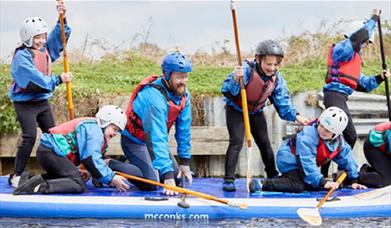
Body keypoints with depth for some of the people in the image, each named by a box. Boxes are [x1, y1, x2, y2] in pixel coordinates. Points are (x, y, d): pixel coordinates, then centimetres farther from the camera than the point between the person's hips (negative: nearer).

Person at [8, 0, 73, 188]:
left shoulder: (45, 50, 3)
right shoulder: (21, 57, -19)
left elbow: (59, 36, 10)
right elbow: (35, 80, -26)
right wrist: (58, 80, -22)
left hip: (42, 101, 8)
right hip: (25, 103, -8)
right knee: (29, 137, -16)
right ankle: (16, 176, -10)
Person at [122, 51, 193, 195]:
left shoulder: (184, 94, -9)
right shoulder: (155, 97, -35)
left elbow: (183, 129, -1)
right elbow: (157, 138, -40)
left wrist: (184, 162, -2)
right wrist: (167, 174, -44)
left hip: (154, 140, 8)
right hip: (134, 141, -8)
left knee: (177, 177, 6)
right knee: (151, 181, -23)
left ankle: (134, 167, 23)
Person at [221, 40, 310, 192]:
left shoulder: (277, 78, -14)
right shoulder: (246, 70, -32)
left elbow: (283, 102, -6)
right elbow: (226, 91, -38)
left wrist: (295, 116, -19)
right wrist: (235, 79, -58)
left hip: (256, 112, 5)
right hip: (236, 110, -5)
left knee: (265, 143, 11)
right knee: (237, 142, -17)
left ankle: (273, 177, 27)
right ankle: (229, 180, -13)